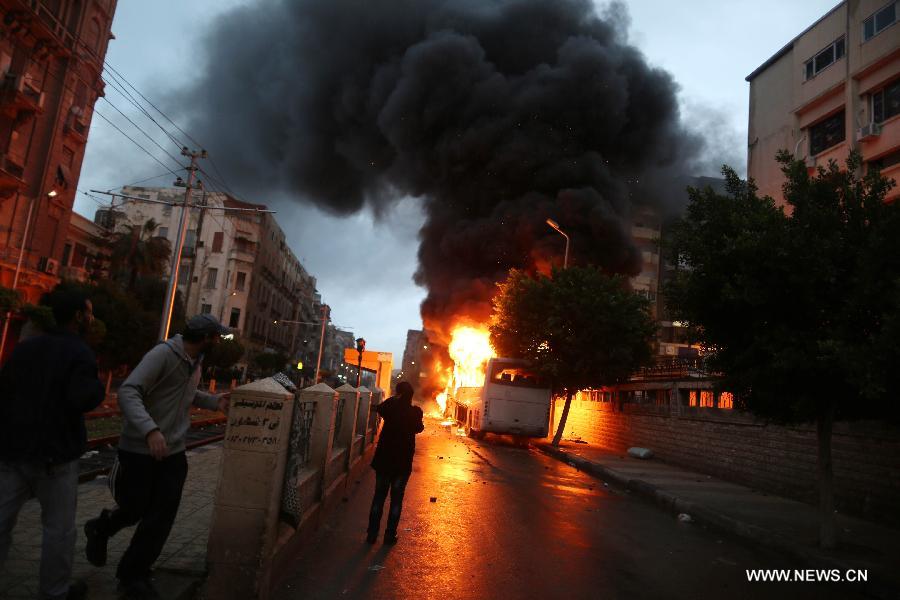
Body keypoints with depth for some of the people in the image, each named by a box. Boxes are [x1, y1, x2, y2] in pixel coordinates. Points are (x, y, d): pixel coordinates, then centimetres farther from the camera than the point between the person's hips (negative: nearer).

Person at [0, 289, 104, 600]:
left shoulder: (26, 346, 7)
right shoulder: (80, 353, -13)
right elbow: (81, 400, -25)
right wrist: (98, 387, -5)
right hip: (54, 453, -6)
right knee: (59, 527, 9)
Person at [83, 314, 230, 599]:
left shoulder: (196, 361, 8)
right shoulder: (163, 354, -20)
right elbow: (128, 392, -28)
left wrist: (214, 400, 2)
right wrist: (150, 430, -41)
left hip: (174, 451, 7)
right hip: (141, 448, -7)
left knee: (161, 518, 6)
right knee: (135, 509, 9)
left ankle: (133, 574, 24)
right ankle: (101, 528, 42)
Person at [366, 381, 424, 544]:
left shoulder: (390, 406, -8)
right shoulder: (415, 412, -9)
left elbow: (378, 409, 16)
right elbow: (419, 428, 11)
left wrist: (393, 399, 11)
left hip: (384, 459, 1)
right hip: (403, 462, -1)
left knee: (379, 496, 10)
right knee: (396, 499, 8)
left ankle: (372, 534, 13)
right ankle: (390, 535, 10)